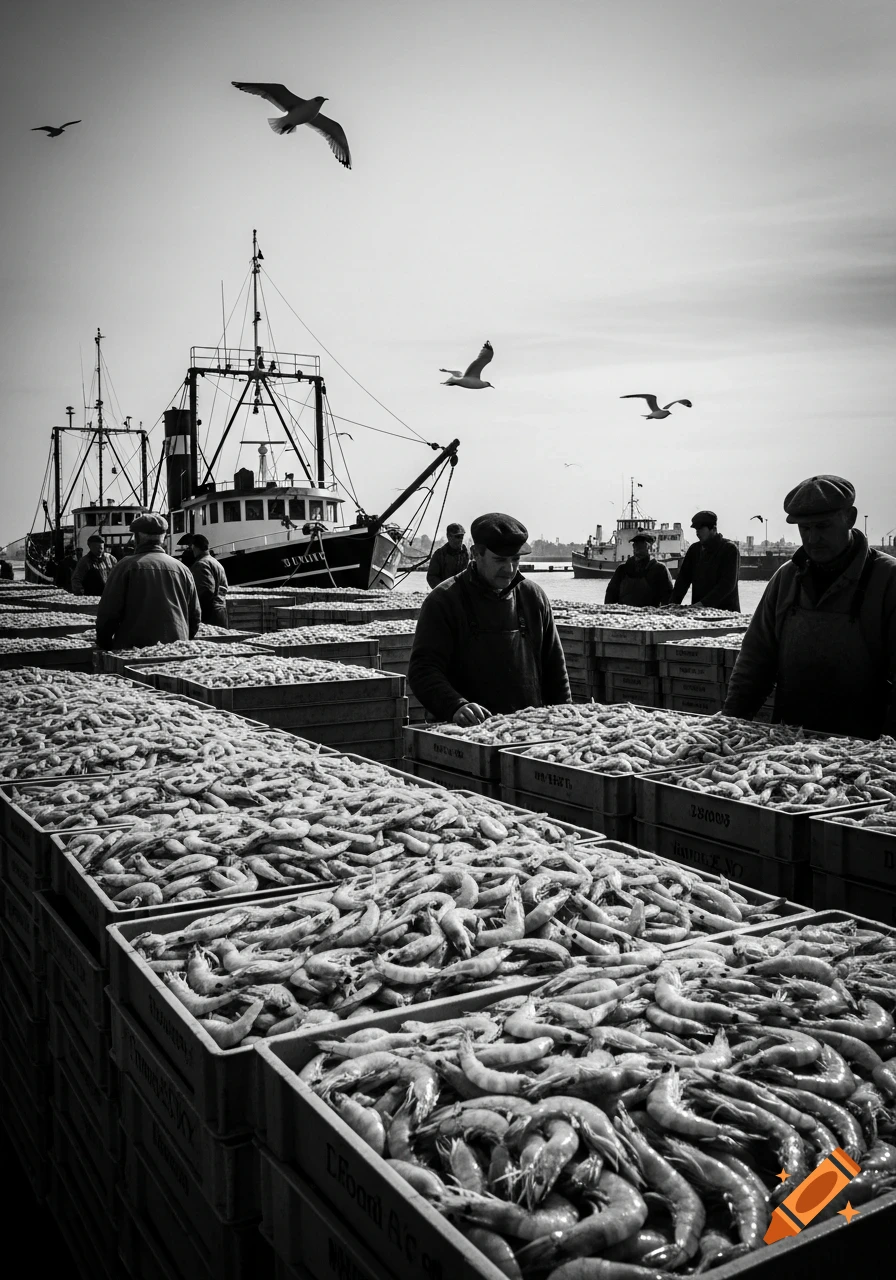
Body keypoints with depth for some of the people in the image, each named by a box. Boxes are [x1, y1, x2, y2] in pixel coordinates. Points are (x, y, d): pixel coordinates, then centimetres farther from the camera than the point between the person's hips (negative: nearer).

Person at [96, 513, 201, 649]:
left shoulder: (126, 566, -4)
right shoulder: (182, 569, 6)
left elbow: (108, 613, -6)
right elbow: (195, 616, 11)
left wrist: (104, 645, 9)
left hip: (134, 647, -3)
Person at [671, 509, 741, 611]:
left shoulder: (729, 549, -5)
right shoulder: (694, 549, 13)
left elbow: (728, 584, -14)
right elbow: (683, 578, 10)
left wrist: (703, 603, -23)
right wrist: (674, 603, -4)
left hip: (725, 610, -5)